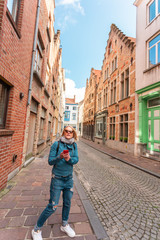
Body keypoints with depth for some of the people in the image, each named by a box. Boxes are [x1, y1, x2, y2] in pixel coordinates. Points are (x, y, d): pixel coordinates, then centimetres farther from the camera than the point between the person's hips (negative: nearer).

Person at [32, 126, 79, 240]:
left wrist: (69, 159, -27)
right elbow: (50, 161, -13)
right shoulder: (56, 144, -16)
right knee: (53, 206, 4)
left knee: (67, 203, 19)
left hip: (69, 178, 4)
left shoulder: (74, 145, -4)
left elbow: (76, 159, -6)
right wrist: (60, 157, -31)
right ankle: (37, 229, 31)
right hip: (57, 179, -4)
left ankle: (64, 225, 46)